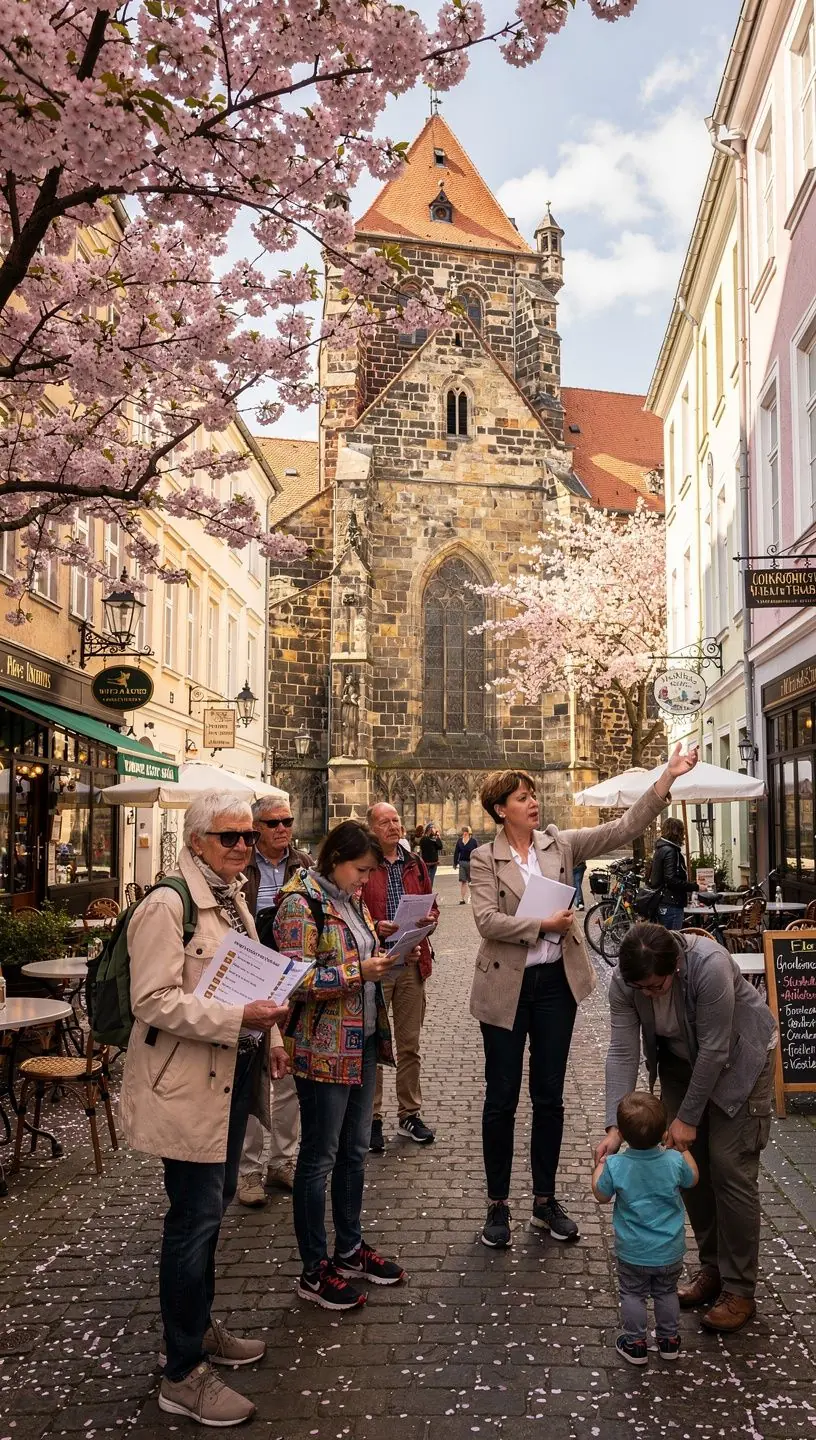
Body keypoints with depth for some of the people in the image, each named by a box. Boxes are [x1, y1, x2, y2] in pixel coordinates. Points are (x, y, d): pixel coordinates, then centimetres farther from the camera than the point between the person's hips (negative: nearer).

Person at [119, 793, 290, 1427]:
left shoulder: (232, 899, 11)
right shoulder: (167, 905, -18)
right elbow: (153, 1000, -23)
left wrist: (269, 1037, 10)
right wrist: (239, 1019, -29)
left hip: (233, 1075, 9)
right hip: (187, 1084, -9)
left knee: (213, 1205, 20)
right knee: (196, 1219, 0)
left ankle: (201, 1326, 38)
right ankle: (183, 1375, 15)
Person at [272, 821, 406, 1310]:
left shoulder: (354, 902, 11)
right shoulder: (301, 903, -15)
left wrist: (386, 959, 1)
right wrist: (359, 971, -25)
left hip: (363, 1043, 8)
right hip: (323, 1049, -8)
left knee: (355, 1151, 18)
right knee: (320, 1157, 4)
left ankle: (350, 1249, 34)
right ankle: (315, 1271, 18)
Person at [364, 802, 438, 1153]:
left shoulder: (415, 864, 10)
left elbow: (431, 906, 16)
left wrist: (429, 921, -6)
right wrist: (376, 927, -21)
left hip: (412, 963, 4)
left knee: (410, 1045, 13)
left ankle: (409, 1114, 25)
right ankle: (372, 1118, 17)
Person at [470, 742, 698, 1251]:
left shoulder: (560, 844, 3)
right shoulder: (485, 858, -5)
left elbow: (622, 830, -7)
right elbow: (487, 919, -16)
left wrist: (668, 778, -15)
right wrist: (543, 925, -20)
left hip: (556, 983, 3)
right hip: (506, 986, -3)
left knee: (550, 1096, 12)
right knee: (502, 1099, 7)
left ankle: (546, 1200, 28)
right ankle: (498, 1205, 23)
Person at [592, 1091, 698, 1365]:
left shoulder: (615, 1166, -23)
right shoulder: (675, 1161, -20)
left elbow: (601, 1195, -5)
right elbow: (692, 1179, 4)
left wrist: (600, 1164, 8)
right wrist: (683, 1148, 16)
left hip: (632, 1252, -2)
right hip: (670, 1251, 2)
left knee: (633, 1295, 18)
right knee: (667, 1293, 24)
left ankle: (635, 1343, 28)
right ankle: (669, 1340, 38)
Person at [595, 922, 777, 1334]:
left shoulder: (710, 965, -37)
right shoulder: (623, 982, -23)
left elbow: (714, 1049, -30)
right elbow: (622, 1052, -22)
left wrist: (688, 1118, -23)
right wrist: (614, 1127, -30)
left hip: (737, 1056, -5)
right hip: (680, 1057, 5)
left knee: (729, 1167, -7)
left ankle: (739, 1291, 4)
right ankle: (712, 1269, 21)